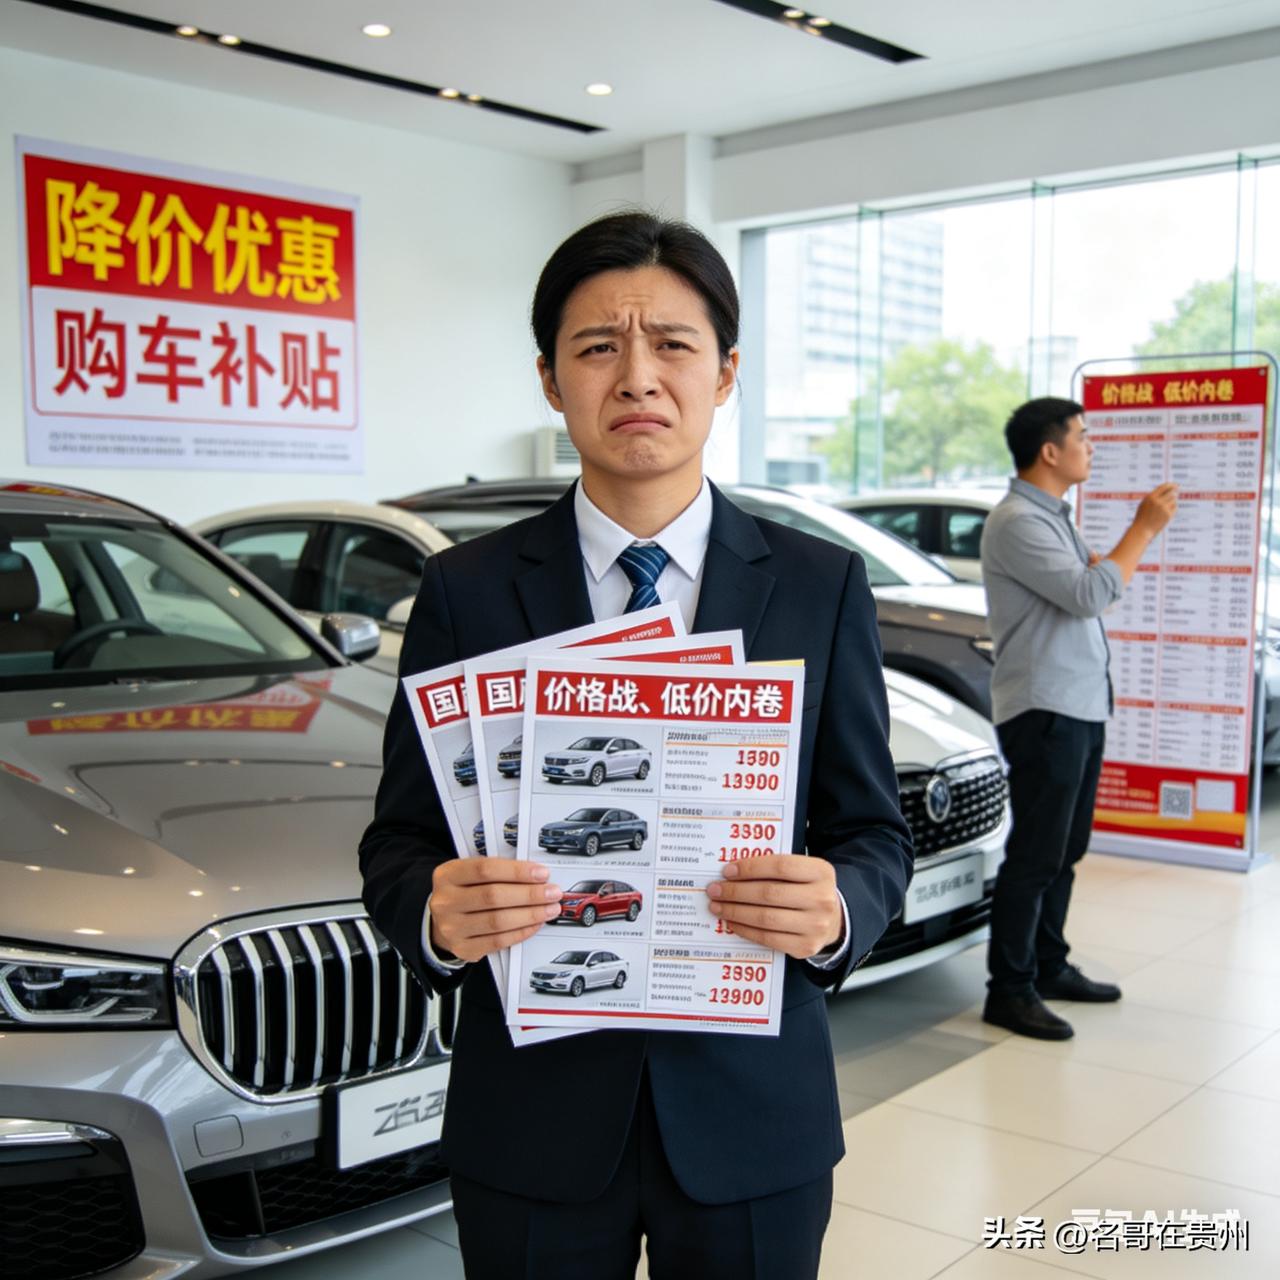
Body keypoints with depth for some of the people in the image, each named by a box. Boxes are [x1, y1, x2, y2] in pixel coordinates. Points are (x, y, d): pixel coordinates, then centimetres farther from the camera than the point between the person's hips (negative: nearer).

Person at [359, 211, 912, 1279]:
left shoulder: (821, 586, -1)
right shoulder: (466, 590, -3)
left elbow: (875, 831, 1)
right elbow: (398, 840, 0)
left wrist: (837, 912, -21)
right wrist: (436, 917, -22)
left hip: (752, 1113, 1)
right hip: (530, 1118, 0)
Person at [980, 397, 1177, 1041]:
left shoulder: (1054, 516, 17)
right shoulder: (1016, 522, -16)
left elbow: (1097, 576, 18)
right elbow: (1090, 594, -23)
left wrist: (1140, 529, 5)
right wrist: (1144, 529, -14)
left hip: (1081, 705, 10)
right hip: (1043, 710, -10)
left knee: (1065, 848, 17)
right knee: (1035, 854, -5)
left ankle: (1049, 966, 29)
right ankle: (1009, 990, 3)